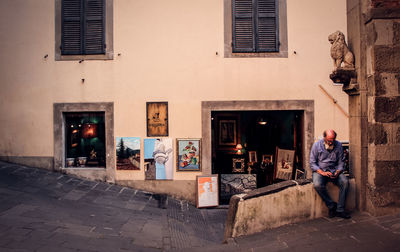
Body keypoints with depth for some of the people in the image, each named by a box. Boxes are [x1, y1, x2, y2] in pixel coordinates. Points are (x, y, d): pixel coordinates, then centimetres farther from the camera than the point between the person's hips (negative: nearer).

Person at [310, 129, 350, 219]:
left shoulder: (338, 145, 4)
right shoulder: (317, 145, -4)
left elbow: (341, 162, 9)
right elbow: (312, 163, -4)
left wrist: (337, 172, -11)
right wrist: (322, 172, -18)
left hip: (334, 171, 3)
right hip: (319, 170, -2)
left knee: (345, 181, -26)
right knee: (317, 185, -33)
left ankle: (340, 210, -17)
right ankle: (331, 205, -12)